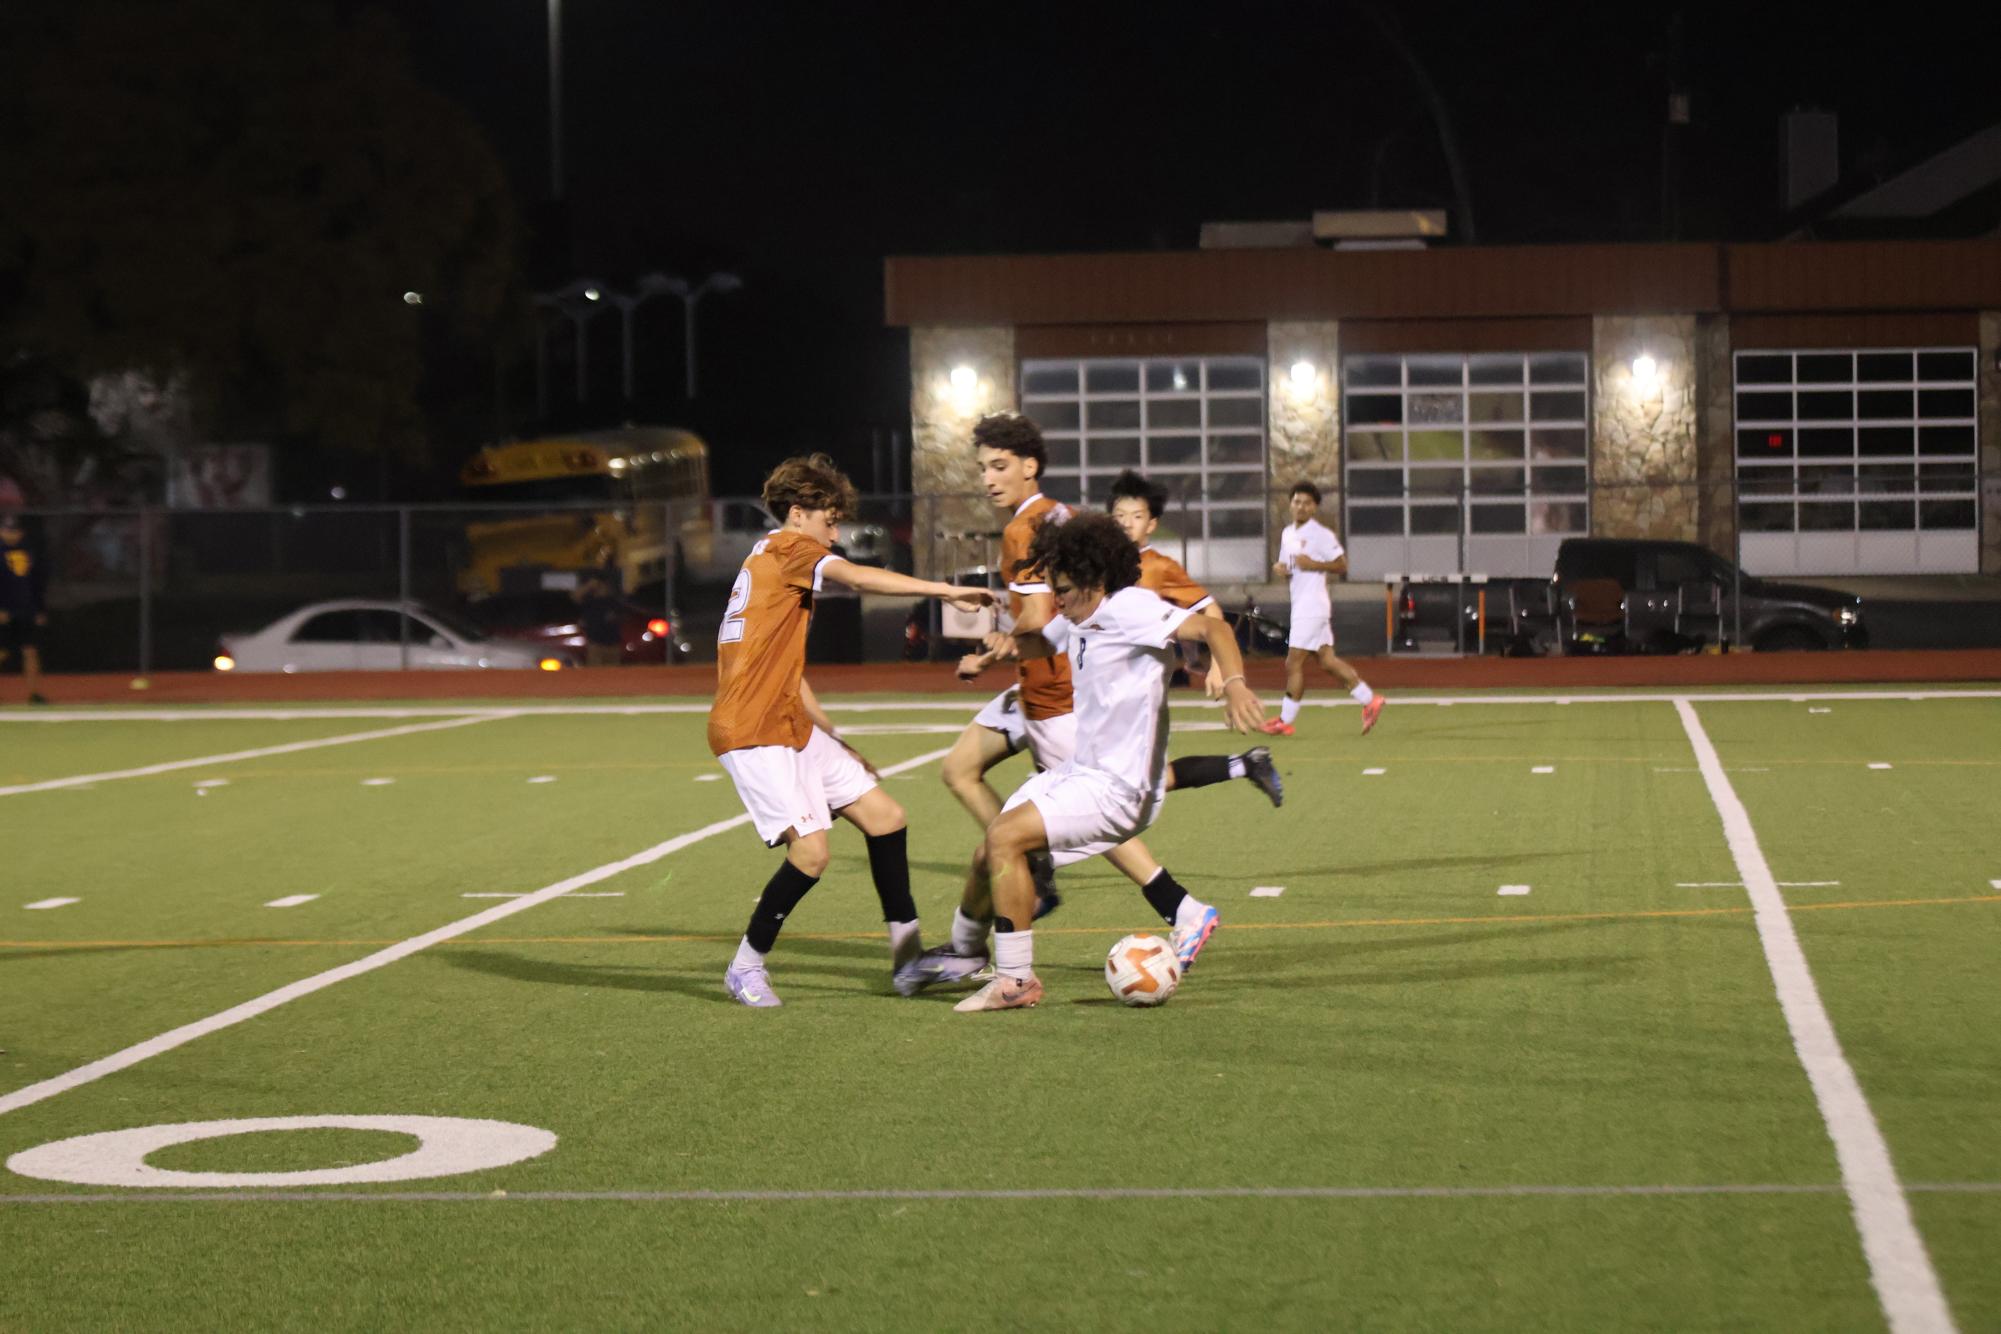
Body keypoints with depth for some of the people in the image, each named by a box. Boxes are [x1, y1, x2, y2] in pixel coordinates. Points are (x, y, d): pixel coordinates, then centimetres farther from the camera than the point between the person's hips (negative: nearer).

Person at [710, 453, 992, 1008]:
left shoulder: (773, 564, 22)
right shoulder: (788, 550, -7)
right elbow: (860, 578, -25)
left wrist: (834, 740, 24)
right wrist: (948, 591, -25)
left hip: (792, 727, 10)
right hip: (753, 733, -10)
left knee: (885, 816, 7)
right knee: (811, 849, -18)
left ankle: (908, 955, 12)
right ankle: (746, 968, -1)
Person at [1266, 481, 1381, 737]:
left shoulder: (1322, 534, -10)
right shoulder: (1287, 534, 15)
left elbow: (1342, 565, -9)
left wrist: (1313, 565, -20)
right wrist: (1280, 569, 2)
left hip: (1311, 607, -8)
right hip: (1300, 606, 8)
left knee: (1294, 663, -5)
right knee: (1327, 662, 8)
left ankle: (1286, 720, 2)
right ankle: (1369, 700, 13)